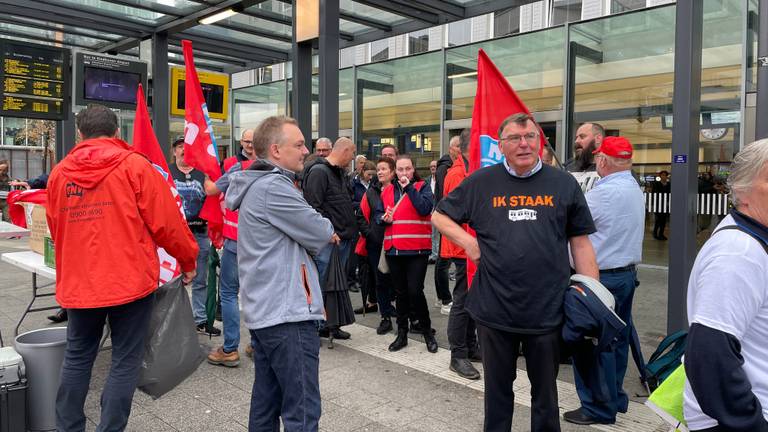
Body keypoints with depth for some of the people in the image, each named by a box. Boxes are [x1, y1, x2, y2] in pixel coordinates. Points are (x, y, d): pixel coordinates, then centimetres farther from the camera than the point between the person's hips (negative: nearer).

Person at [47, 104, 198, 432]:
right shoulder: (135, 165, -7)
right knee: (125, 361, 6)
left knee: (77, 356, 19)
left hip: (78, 282, 5)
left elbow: (55, 230, 16)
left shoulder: (59, 172, 7)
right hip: (130, 279, -4)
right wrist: (188, 259, 6)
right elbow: (166, 221, -8)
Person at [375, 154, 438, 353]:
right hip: (393, 249, 4)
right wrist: (384, 219, -5)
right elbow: (377, 214, 17)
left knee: (415, 291, -8)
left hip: (417, 249, -4)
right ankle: (402, 333, 24)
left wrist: (409, 187, -15)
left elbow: (425, 208, -16)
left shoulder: (422, 187, 1)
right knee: (400, 292, 12)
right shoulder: (387, 191, 13)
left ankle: (427, 331, 13)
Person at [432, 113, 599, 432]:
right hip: (494, 309, 0)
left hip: (548, 310, 0)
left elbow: (580, 244, 4)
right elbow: (439, 216, 11)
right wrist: (469, 243, -6)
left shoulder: (564, 184, 2)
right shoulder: (481, 182, 1)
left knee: (545, 390, 17)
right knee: (497, 388, 18)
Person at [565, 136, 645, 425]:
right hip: (628, 272, 10)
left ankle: (598, 407, 10)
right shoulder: (635, 189, 9)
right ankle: (615, 398, 30)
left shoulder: (604, 192, -20)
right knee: (617, 339, 18)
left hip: (602, 277, -9)